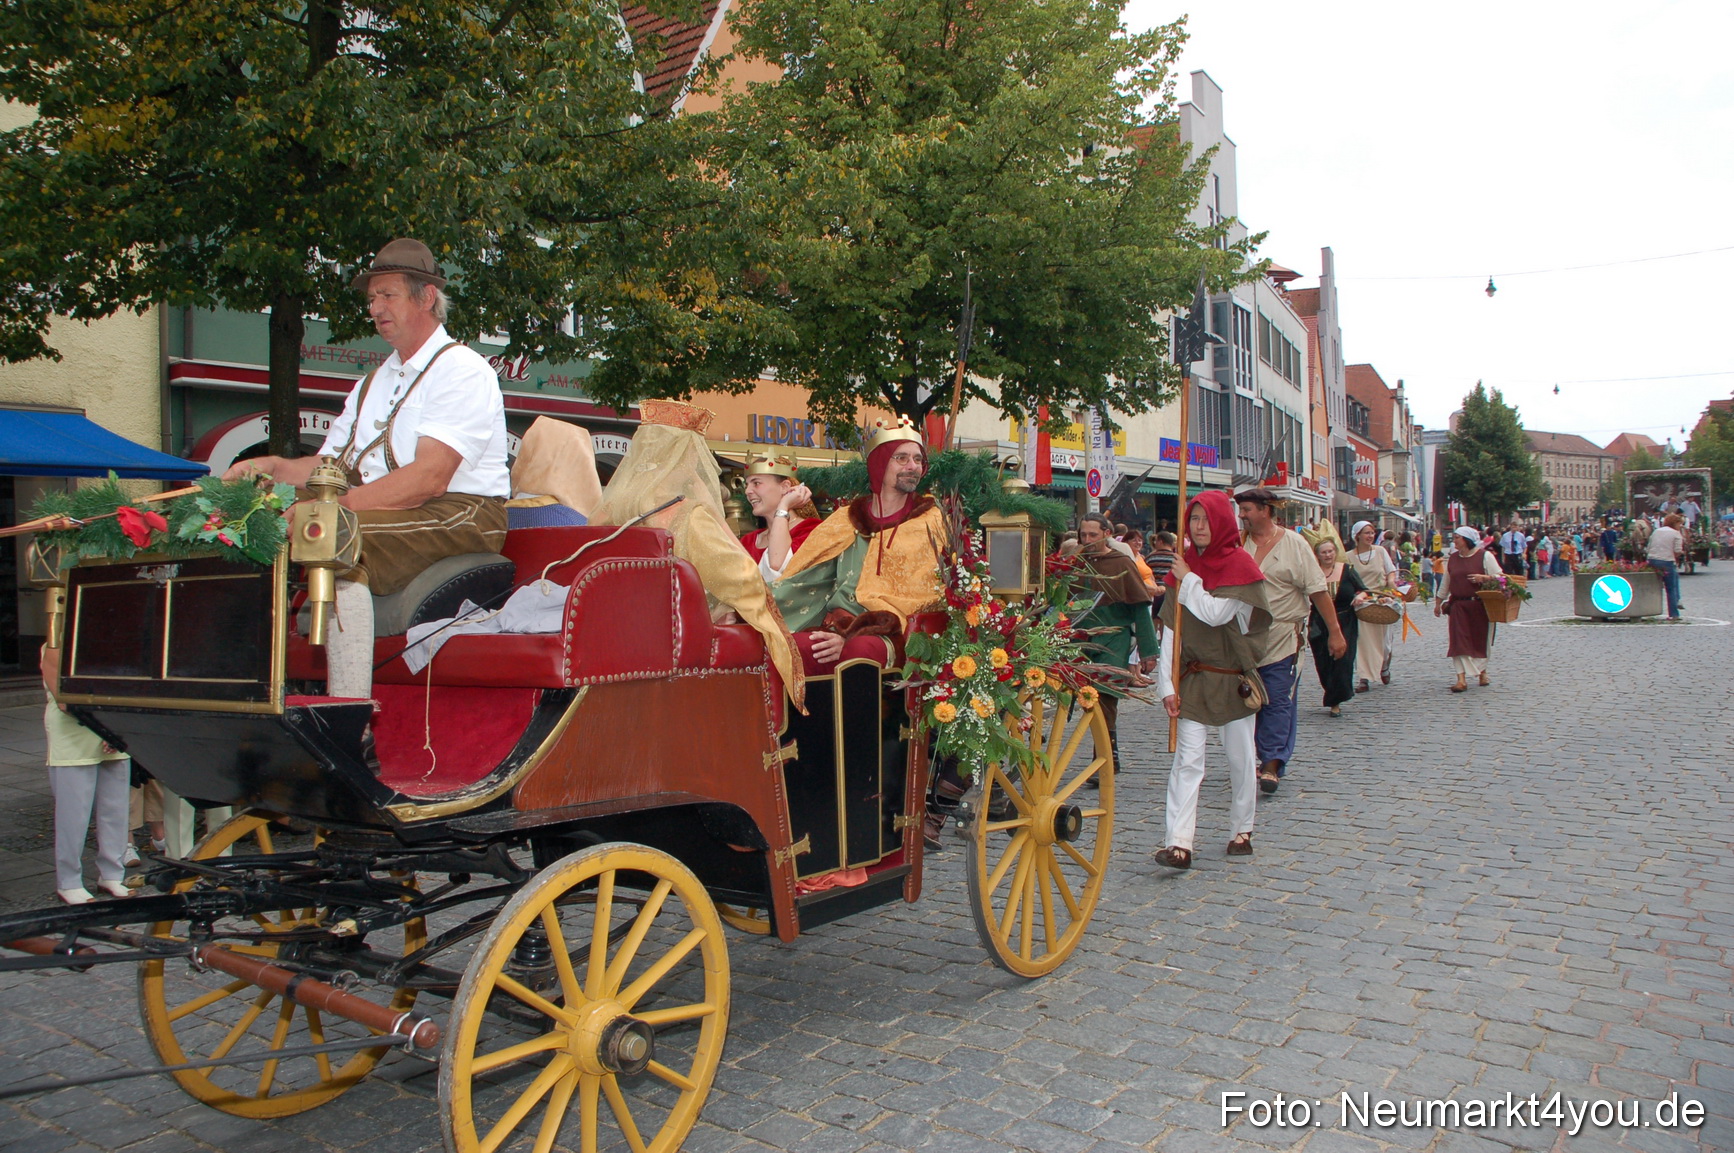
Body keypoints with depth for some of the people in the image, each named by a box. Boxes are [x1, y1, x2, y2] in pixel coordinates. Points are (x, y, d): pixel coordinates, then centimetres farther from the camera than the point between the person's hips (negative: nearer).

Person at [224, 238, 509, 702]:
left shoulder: (461, 370, -5)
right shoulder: (373, 383, 24)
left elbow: (428, 478, -19)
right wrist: (273, 468, -1)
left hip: (460, 514, -8)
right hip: (376, 512, 8)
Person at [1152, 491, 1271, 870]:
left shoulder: (1240, 564, -7)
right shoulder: (1184, 565, 5)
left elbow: (1215, 614, -22)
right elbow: (1170, 628, 0)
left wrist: (1188, 580, -9)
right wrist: (1168, 684, -7)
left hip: (1233, 678, -2)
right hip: (1193, 679, 2)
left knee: (1240, 757, 9)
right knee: (1187, 759, -7)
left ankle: (1241, 830, 27)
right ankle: (1179, 844, -13)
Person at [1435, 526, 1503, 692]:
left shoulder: (1484, 556, -3)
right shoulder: (1453, 558, 11)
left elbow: (1499, 577, -4)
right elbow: (1446, 583, 18)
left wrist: (1484, 577, -22)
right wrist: (1438, 603, 18)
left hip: (1480, 605, -3)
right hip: (1458, 605, 3)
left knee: (1481, 639, 9)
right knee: (1459, 641, -8)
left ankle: (1482, 671, 33)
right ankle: (1461, 679, -10)